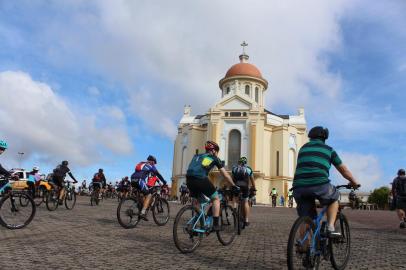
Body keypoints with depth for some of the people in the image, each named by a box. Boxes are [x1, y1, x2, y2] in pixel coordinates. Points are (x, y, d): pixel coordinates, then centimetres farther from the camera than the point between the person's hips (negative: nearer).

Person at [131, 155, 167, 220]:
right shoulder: (151, 166, 14)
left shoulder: (141, 164, 33)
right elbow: (158, 174, 14)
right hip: (139, 180, -8)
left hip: (133, 179, 8)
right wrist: (164, 182, 21)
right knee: (149, 195, -2)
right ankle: (142, 213, -14)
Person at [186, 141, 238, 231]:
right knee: (215, 199, 14)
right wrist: (234, 186, 31)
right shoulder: (214, 158, 19)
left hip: (189, 179, 5)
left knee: (197, 200, 27)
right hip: (201, 179, -5)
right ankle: (215, 224, 9)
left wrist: (190, 186, 45)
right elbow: (225, 175, 21)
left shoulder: (197, 156, 31)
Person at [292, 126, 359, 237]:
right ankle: (330, 228, 17)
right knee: (334, 198, 29)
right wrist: (354, 182, 44)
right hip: (319, 184, -2)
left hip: (298, 187, 3)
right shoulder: (328, 149, 19)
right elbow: (344, 170, 27)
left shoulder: (303, 148, 26)